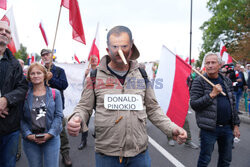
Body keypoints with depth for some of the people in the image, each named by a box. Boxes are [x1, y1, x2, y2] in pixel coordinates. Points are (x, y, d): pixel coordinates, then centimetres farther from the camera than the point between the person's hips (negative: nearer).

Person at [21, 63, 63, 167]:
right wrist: (28, 135, -12)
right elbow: (21, 119, 1)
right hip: (30, 139, 1)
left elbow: (58, 115, -2)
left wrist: (50, 134, -12)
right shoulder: (25, 95, 3)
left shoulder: (55, 93, 1)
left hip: (51, 138, 0)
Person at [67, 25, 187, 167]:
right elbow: (84, 107, 2)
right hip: (106, 154, -1)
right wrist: (76, 119, -20)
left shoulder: (142, 74, 3)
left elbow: (152, 109, 8)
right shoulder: (95, 75, -2)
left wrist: (172, 128, -4)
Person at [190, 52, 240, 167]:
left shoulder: (227, 81, 8)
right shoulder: (199, 82, -8)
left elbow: (233, 104, 13)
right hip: (209, 128, -5)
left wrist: (236, 125, 11)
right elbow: (193, 104, -16)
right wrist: (212, 94, -22)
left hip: (227, 128, 5)